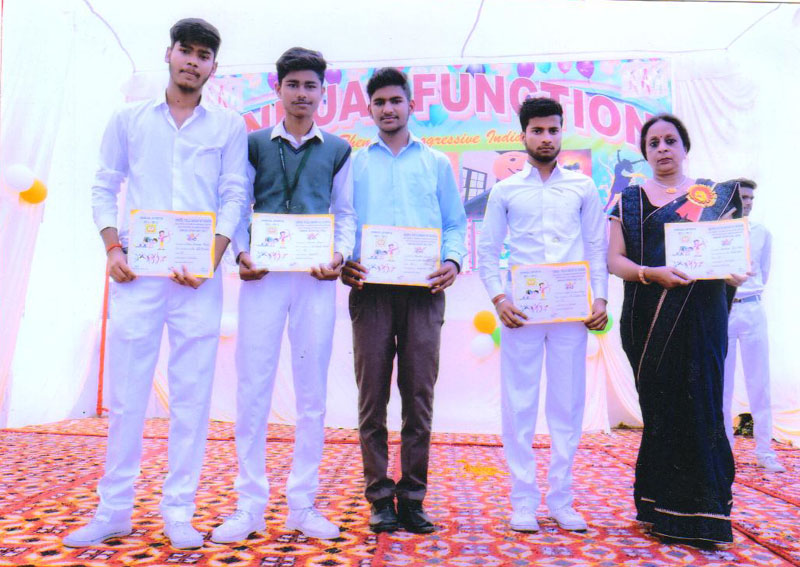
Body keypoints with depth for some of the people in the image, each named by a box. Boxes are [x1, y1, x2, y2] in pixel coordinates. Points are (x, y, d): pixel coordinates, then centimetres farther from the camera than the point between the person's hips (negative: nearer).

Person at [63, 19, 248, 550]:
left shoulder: (230, 126, 10)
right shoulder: (129, 120, 14)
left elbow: (235, 197, 3)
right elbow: (105, 188, 13)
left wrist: (211, 257, -10)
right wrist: (113, 249, -2)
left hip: (198, 275, -1)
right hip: (137, 270, 1)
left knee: (192, 393, 0)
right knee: (126, 389, 3)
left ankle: (179, 511, 11)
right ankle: (114, 509, 16)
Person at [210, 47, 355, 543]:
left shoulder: (338, 150, 15)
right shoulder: (254, 144, 14)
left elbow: (346, 213, 13)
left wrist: (340, 255, -6)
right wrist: (242, 253, -6)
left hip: (316, 278, 1)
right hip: (263, 275, 0)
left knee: (312, 391, 2)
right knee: (253, 387, -3)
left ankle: (303, 503, 13)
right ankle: (250, 505, 8)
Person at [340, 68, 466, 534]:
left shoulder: (437, 163, 19)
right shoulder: (354, 163, 18)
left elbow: (456, 224, 14)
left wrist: (453, 260, -6)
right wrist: (342, 261, -8)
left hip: (423, 290, 0)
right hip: (371, 289, 0)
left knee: (419, 395, 0)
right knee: (373, 394, -1)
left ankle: (413, 497, 9)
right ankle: (380, 498, 9)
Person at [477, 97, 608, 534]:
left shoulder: (582, 187, 14)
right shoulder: (505, 190, 11)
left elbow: (598, 246, 12)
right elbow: (487, 251, 7)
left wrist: (600, 298, 0)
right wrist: (498, 298, -7)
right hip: (520, 310, -1)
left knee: (568, 403, 4)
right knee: (519, 404, 0)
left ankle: (561, 500, 16)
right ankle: (523, 501, 10)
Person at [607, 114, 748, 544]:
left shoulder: (715, 196, 12)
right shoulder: (629, 200, 10)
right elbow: (615, 259, 2)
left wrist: (732, 270, -15)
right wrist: (652, 273, -17)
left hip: (701, 316, 0)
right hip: (647, 320, 0)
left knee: (699, 407, -3)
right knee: (658, 409, 2)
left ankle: (699, 516, 7)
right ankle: (662, 511, 14)